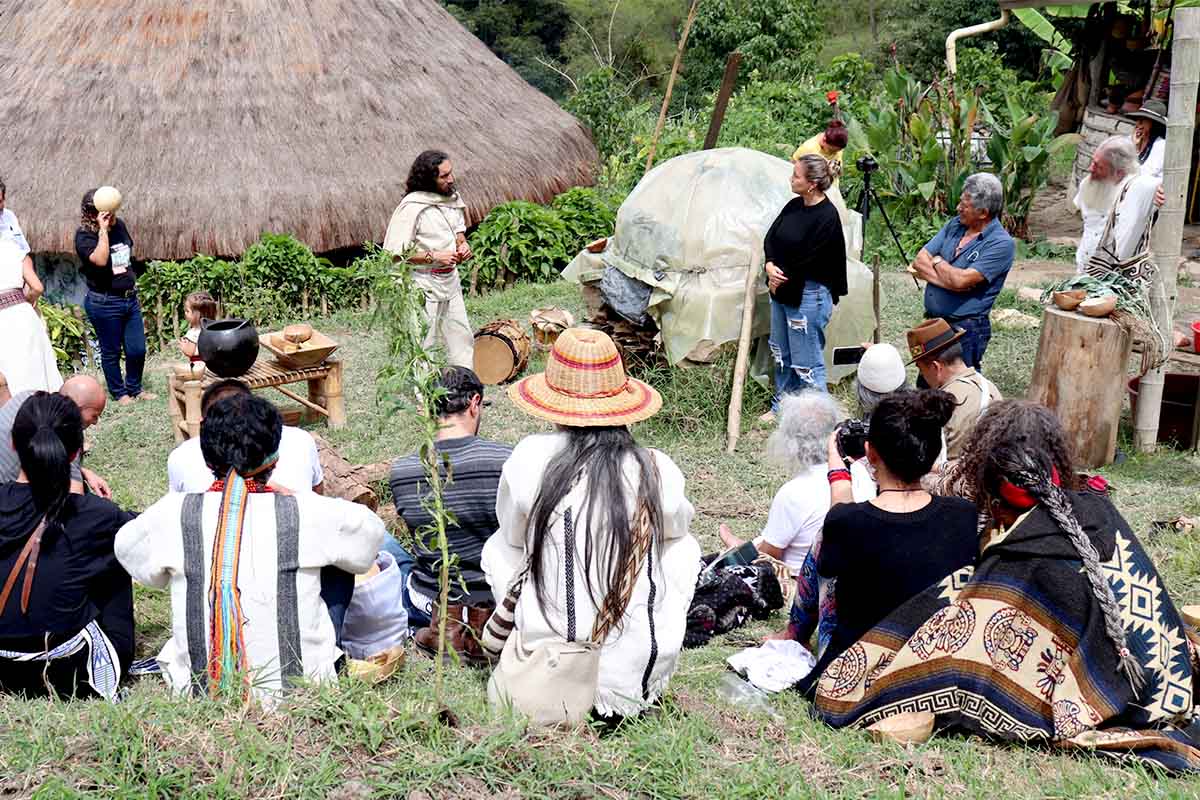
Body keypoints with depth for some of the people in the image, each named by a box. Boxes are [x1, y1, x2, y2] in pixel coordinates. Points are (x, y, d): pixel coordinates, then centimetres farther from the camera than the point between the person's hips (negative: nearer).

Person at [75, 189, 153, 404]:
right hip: (104, 303, -6)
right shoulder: (84, 235, -16)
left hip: (129, 298, 6)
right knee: (111, 351, 9)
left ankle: (134, 388, 30)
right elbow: (100, 259, -34)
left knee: (137, 349, 9)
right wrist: (103, 230, -31)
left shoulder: (120, 225, 3)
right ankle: (118, 392, 26)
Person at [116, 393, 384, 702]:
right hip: (298, 690, -1)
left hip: (200, 691, 2)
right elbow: (370, 529, 8)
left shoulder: (175, 515, -10)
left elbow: (126, 546, 13)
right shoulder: (305, 511, -13)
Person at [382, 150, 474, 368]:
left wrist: (462, 243, -1)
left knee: (462, 338, 13)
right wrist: (434, 257, -22)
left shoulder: (452, 197, 3)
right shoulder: (412, 207, -20)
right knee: (421, 344, -2)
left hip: (450, 281, 8)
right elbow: (394, 253, -20)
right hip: (423, 285, -7)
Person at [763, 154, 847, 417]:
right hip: (781, 291, 9)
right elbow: (770, 239, 8)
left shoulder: (826, 216, -19)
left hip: (808, 296, -9)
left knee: (806, 363, -1)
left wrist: (782, 279, -8)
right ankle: (782, 407, 37)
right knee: (781, 355, 21)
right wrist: (771, 266, -10)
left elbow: (807, 260, -19)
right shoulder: (794, 206, 5)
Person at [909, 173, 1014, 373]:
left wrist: (937, 261, -6)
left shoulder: (1001, 244, -16)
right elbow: (919, 262, 0)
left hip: (966, 331, -7)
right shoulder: (954, 225, 6)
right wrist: (949, 279, -17)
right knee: (924, 388, 18)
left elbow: (960, 280, -25)